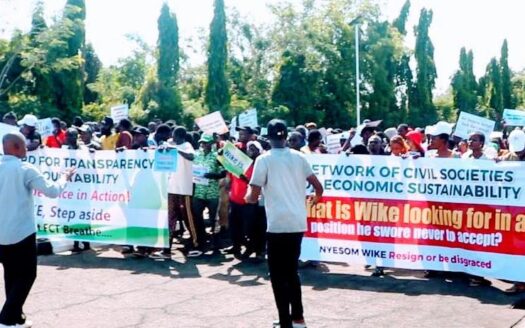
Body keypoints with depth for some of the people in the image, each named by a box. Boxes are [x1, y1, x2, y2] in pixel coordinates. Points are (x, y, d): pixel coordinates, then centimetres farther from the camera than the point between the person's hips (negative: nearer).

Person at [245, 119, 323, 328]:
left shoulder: (264, 159, -6)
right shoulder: (299, 157, 7)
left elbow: (253, 197, -8)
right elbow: (318, 187, 7)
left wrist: (248, 197, 15)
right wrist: (315, 199, 29)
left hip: (278, 225, -5)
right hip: (298, 223, 5)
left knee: (278, 275, 4)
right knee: (291, 271, 20)